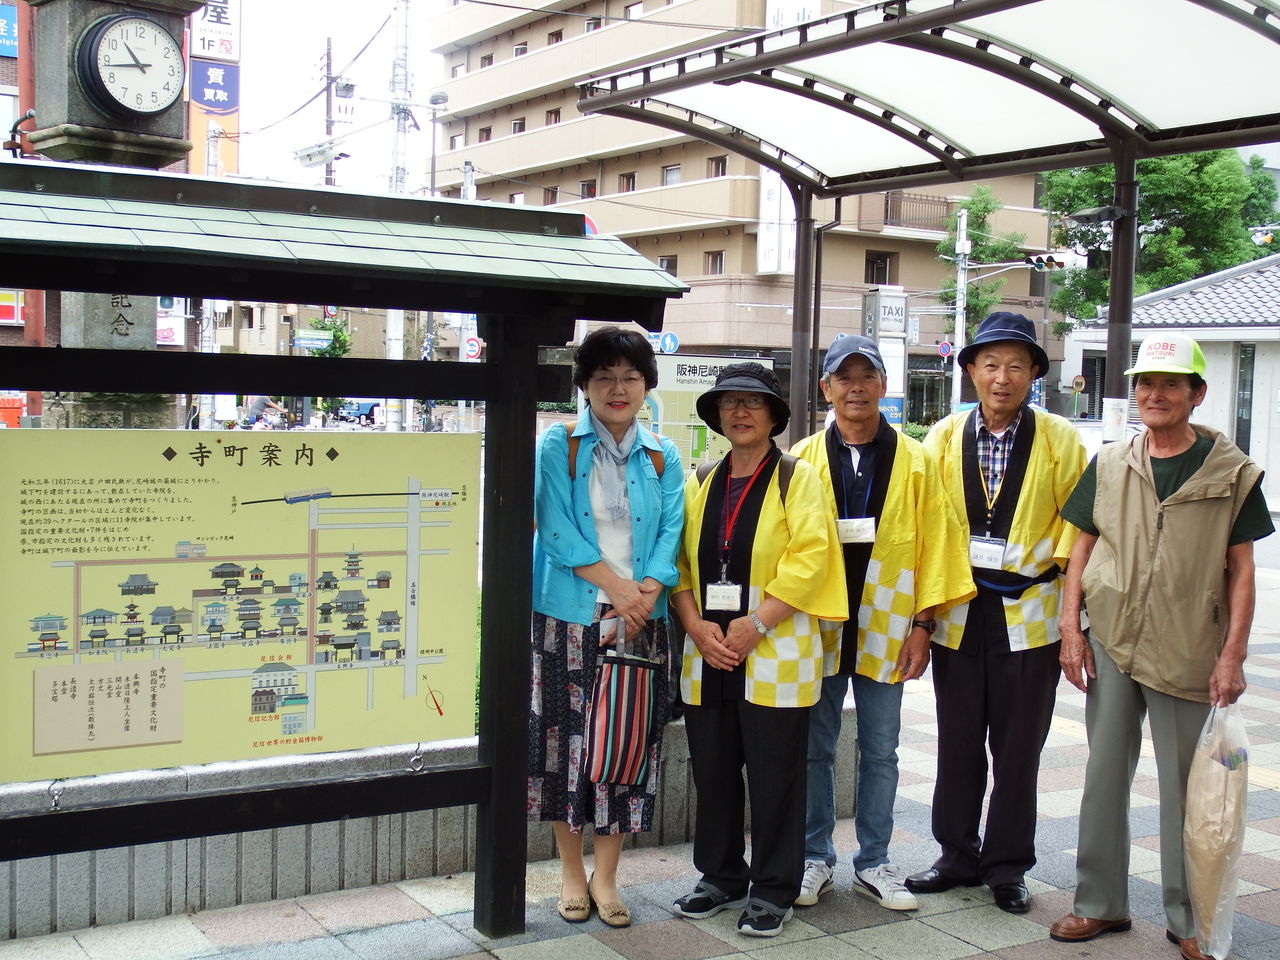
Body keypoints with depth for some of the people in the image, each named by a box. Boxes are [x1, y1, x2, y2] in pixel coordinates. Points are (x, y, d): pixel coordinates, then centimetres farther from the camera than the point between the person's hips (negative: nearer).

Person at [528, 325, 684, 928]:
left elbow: (670, 532, 1)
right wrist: (616, 585, -16)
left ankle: (605, 875, 17)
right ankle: (571, 872, 18)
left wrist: (647, 592, -16)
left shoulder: (662, 456, 10)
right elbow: (557, 528, -9)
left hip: (639, 622, 2)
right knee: (567, 737, 2)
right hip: (569, 617, -2)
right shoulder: (558, 446, 1)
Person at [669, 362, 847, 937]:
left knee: (774, 775, 1)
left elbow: (809, 558, -10)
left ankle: (773, 891, 15)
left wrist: (756, 622, -17)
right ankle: (722, 878, 26)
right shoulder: (700, 484, 13)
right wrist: (695, 625, -8)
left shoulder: (797, 478, 0)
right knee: (713, 771, 11)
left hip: (775, 653, -4)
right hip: (708, 653, 5)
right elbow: (680, 560, 8)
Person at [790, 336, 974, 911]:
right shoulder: (803, 459, 2)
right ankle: (815, 859, 21)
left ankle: (873, 863, 21)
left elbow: (934, 543, 1)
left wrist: (922, 624, -4)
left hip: (884, 627, 0)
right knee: (814, 748, 8)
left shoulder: (914, 461, 2)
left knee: (880, 751, 9)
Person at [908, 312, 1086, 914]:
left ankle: (1007, 868, 21)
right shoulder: (944, 437, 3)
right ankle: (958, 857, 26)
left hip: (1028, 614, -2)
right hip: (958, 612, 2)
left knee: (1018, 747, 7)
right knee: (958, 744, 11)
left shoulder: (1059, 440, -2)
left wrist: (1048, 568, -5)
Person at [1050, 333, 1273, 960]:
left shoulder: (1231, 472, 0)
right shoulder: (1109, 466, 7)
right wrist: (1070, 630, 0)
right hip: (1110, 645, 3)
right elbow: (1081, 550, 9)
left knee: (1185, 787, 5)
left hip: (1187, 655, -2)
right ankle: (1100, 903, 23)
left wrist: (1232, 656, -6)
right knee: (1105, 775, 10)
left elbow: (1240, 569, 0)